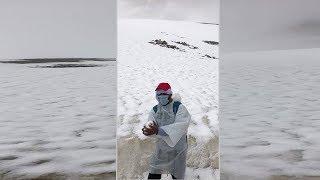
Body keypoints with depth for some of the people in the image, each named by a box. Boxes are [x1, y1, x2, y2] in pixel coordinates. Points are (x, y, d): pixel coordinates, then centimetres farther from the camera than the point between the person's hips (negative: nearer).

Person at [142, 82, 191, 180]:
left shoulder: (179, 108, -16)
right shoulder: (155, 109, 1)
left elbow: (179, 126, -31)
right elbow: (150, 123, -13)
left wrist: (158, 131, -43)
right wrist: (147, 129, -40)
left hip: (177, 149, -4)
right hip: (161, 148, 4)